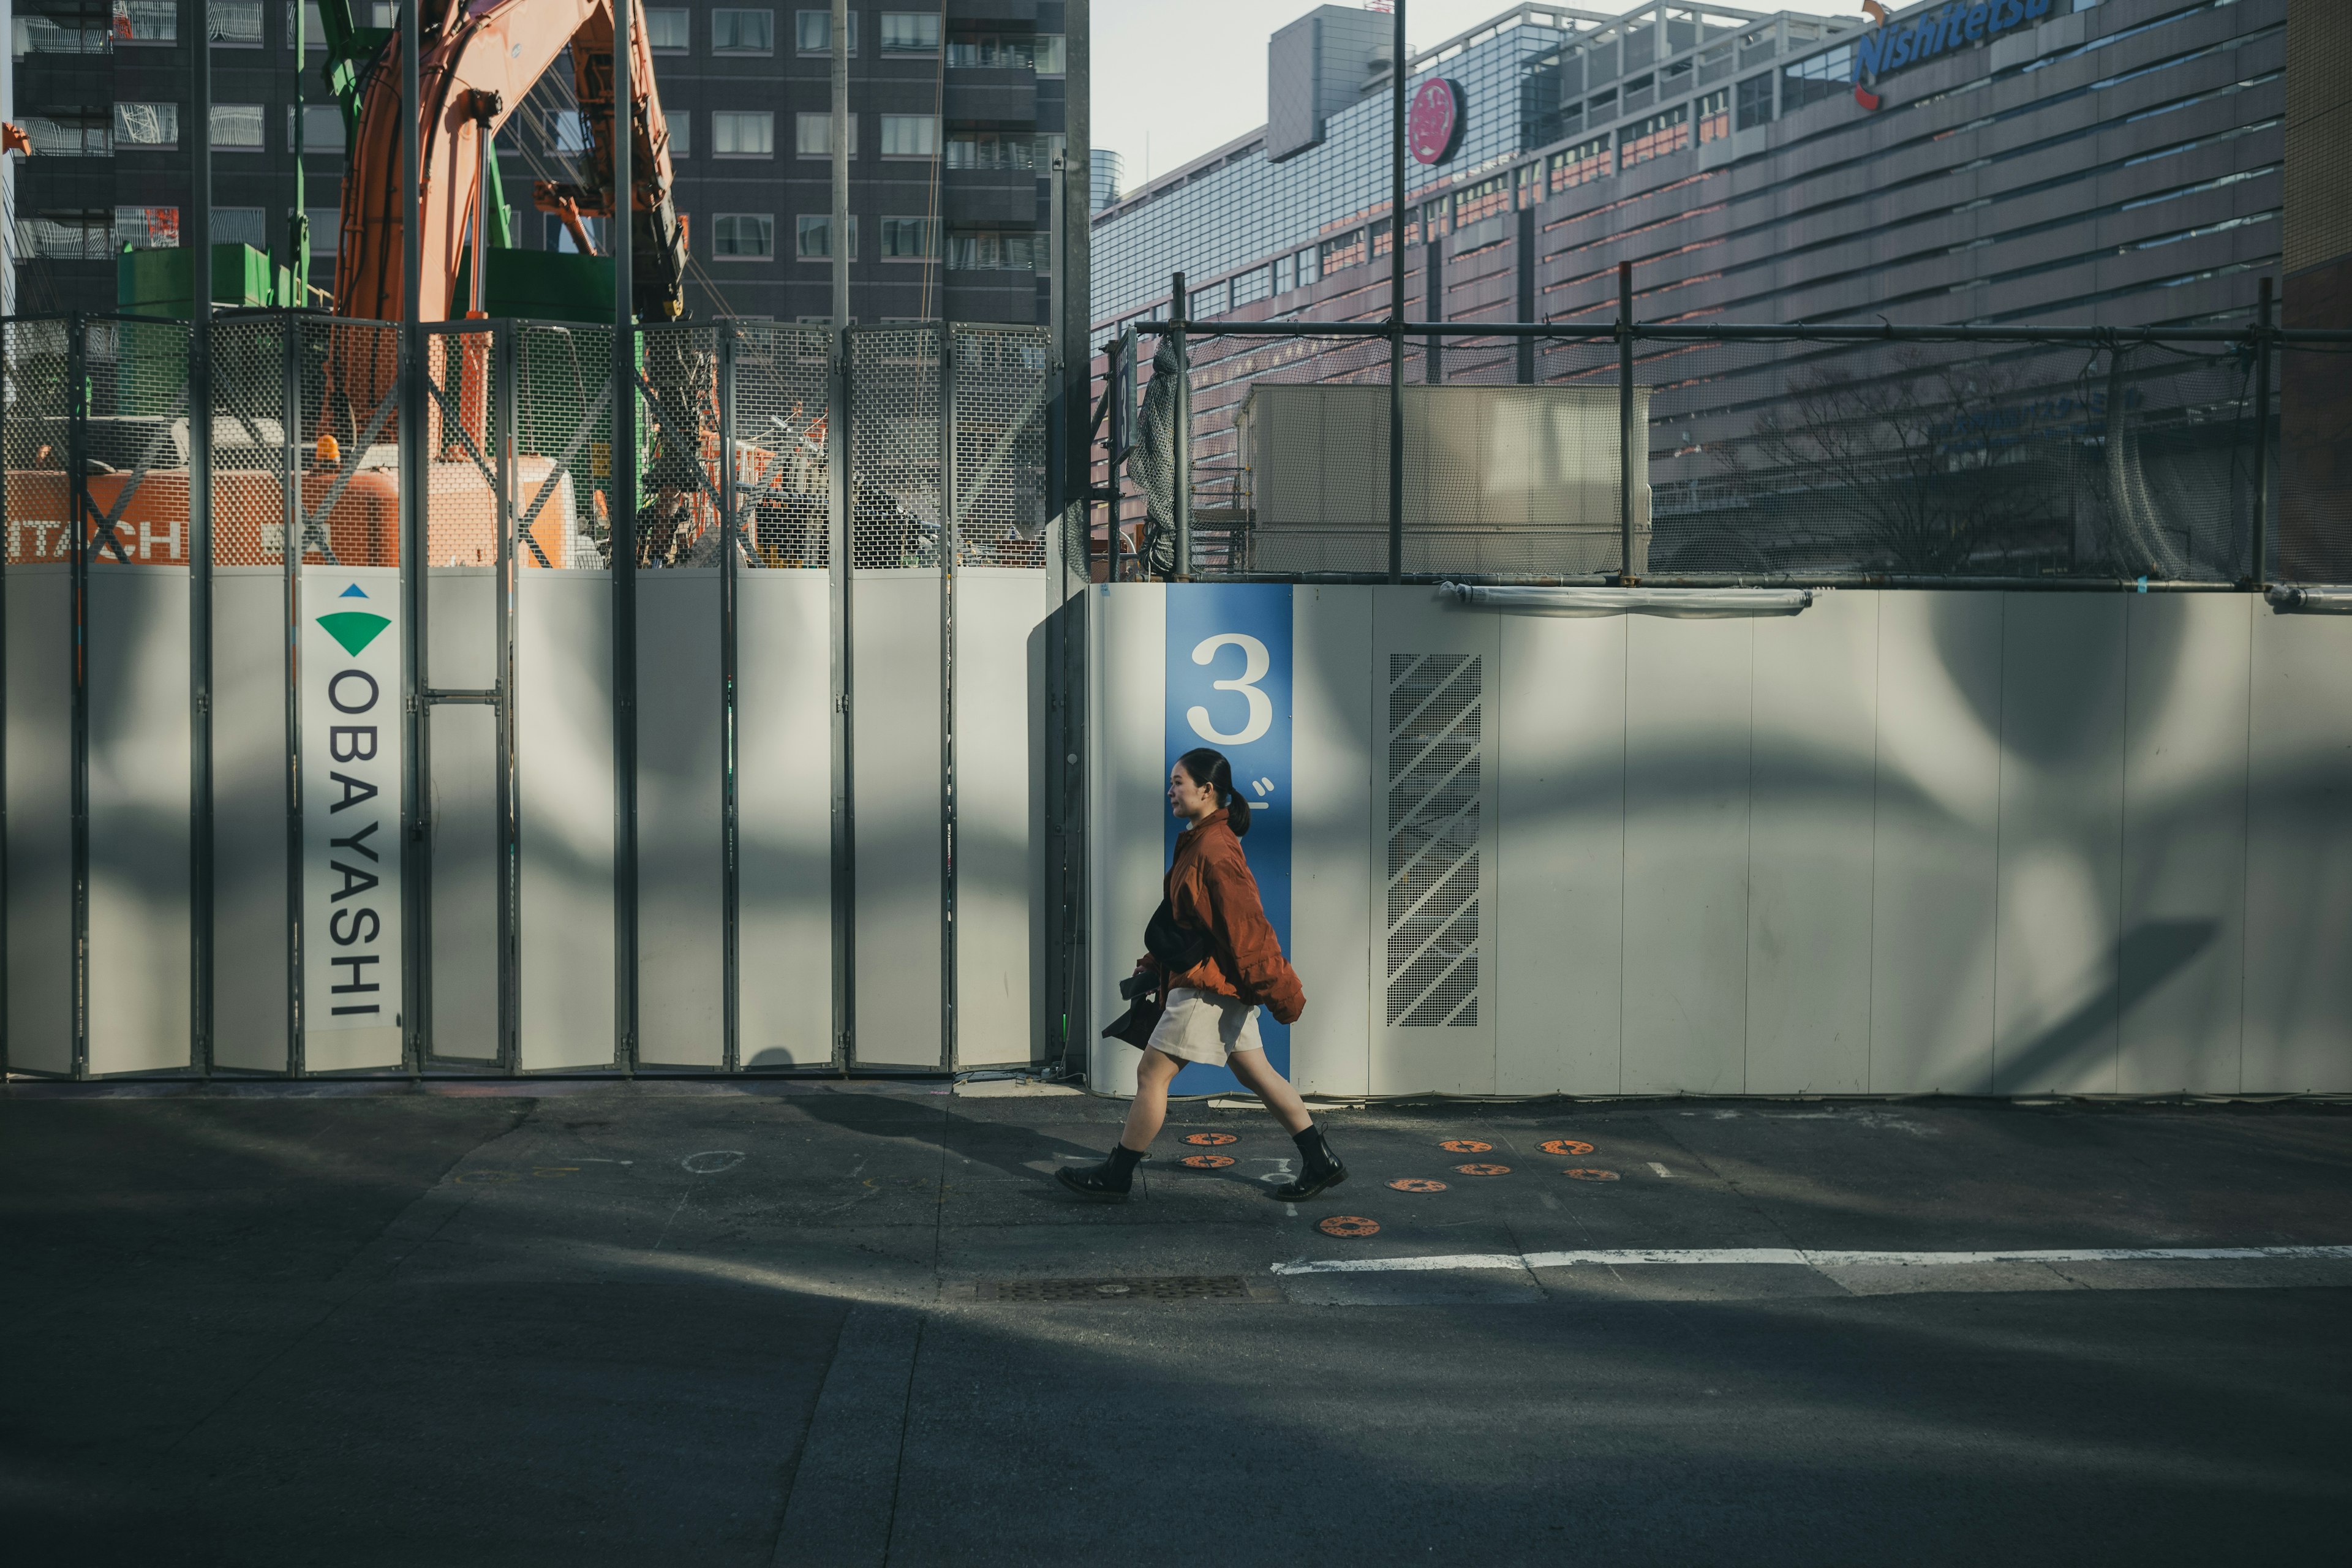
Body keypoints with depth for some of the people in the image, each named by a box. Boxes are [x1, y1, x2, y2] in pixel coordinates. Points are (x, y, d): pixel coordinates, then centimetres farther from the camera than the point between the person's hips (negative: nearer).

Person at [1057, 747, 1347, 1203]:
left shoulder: (1215, 851, -21)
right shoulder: (1198, 842, 12)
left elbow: (1248, 929, -23)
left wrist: (1281, 995, -22)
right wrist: (1154, 964, 15)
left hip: (1209, 984, -10)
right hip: (1220, 983, 10)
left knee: (1151, 1075, -2)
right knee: (1257, 1074, 13)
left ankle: (1116, 1178, 8)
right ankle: (1321, 1163, 17)